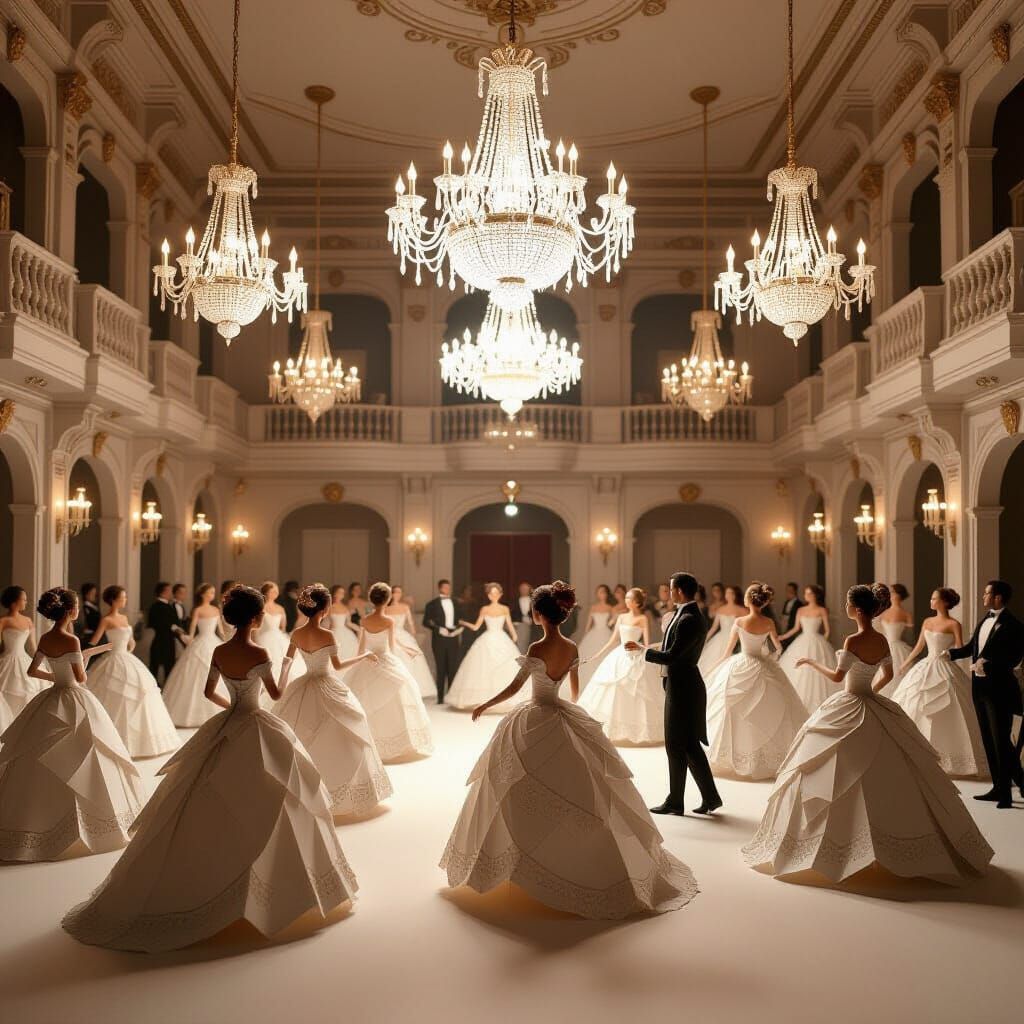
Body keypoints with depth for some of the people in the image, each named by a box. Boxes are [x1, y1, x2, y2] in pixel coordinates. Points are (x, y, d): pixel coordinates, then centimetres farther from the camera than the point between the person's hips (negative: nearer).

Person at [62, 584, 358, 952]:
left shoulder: (219, 652, 1)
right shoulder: (259, 654, -17)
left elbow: (210, 693, 13)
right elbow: (277, 693, -5)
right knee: (260, 809, 4)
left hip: (225, 730, 6)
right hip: (256, 733, -6)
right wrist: (289, 660, 9)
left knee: (212, 810, 14)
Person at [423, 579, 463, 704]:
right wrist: (439, 629, -14)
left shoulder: (455, 602, 11)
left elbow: (461, 618, 17)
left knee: (453, 667, -1)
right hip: (439, 639, -3)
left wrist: (459, 628, -2)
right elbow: (426, 621, -2)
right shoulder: (432, 603, 0)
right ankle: (440, 697, 7)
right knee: (440, 668, 1)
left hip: (453, 638, 3)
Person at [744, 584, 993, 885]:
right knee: (891, 774, 13)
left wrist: (813, 663, -2)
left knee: (843, 777, -1)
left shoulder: (854, 641, -18)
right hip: (875, 708, 7)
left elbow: (837, 676, -17)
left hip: (850, 711, -7)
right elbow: (888, 673, 16)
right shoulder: (882, 641, 4)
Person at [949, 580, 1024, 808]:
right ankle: (999, 788, 23)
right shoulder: (985, 620, 11)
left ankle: (1006, 793, 7)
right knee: (989, 740, 13)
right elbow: (971, 647, 19)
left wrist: (987, 664, -25)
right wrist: (951, 653, 9)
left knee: (1001, 740, -3)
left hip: (998, 688, -8)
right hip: (980, 686, 8)